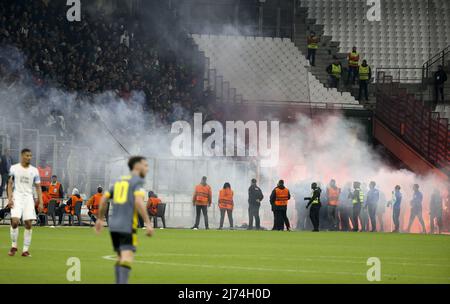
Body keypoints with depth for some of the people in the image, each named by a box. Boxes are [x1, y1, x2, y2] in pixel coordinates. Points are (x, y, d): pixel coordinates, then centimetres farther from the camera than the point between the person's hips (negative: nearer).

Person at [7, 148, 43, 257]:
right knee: (15, 221, -17)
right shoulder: (14, 168, 2)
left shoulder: (34, 171, 7)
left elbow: (38, 187, 9)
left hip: (28, 198, 2)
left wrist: (40, 202, 0)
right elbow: (10, 184, 5)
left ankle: (26, 250, 3)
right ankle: (14, 246, 3)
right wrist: (9, 198, -7)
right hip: (17, 197, -2)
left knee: (28, 224, -4)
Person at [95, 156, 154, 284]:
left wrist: (100, 219, 30)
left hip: (114, 225, 7)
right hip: (128, 226, -7)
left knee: (120, 258, 18)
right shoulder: (138, 181, -4)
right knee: (127, 259, -14)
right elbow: (138, 201, -19)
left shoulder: (119, 181, 19)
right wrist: (148, 223, -21)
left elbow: (103, 199, 19)